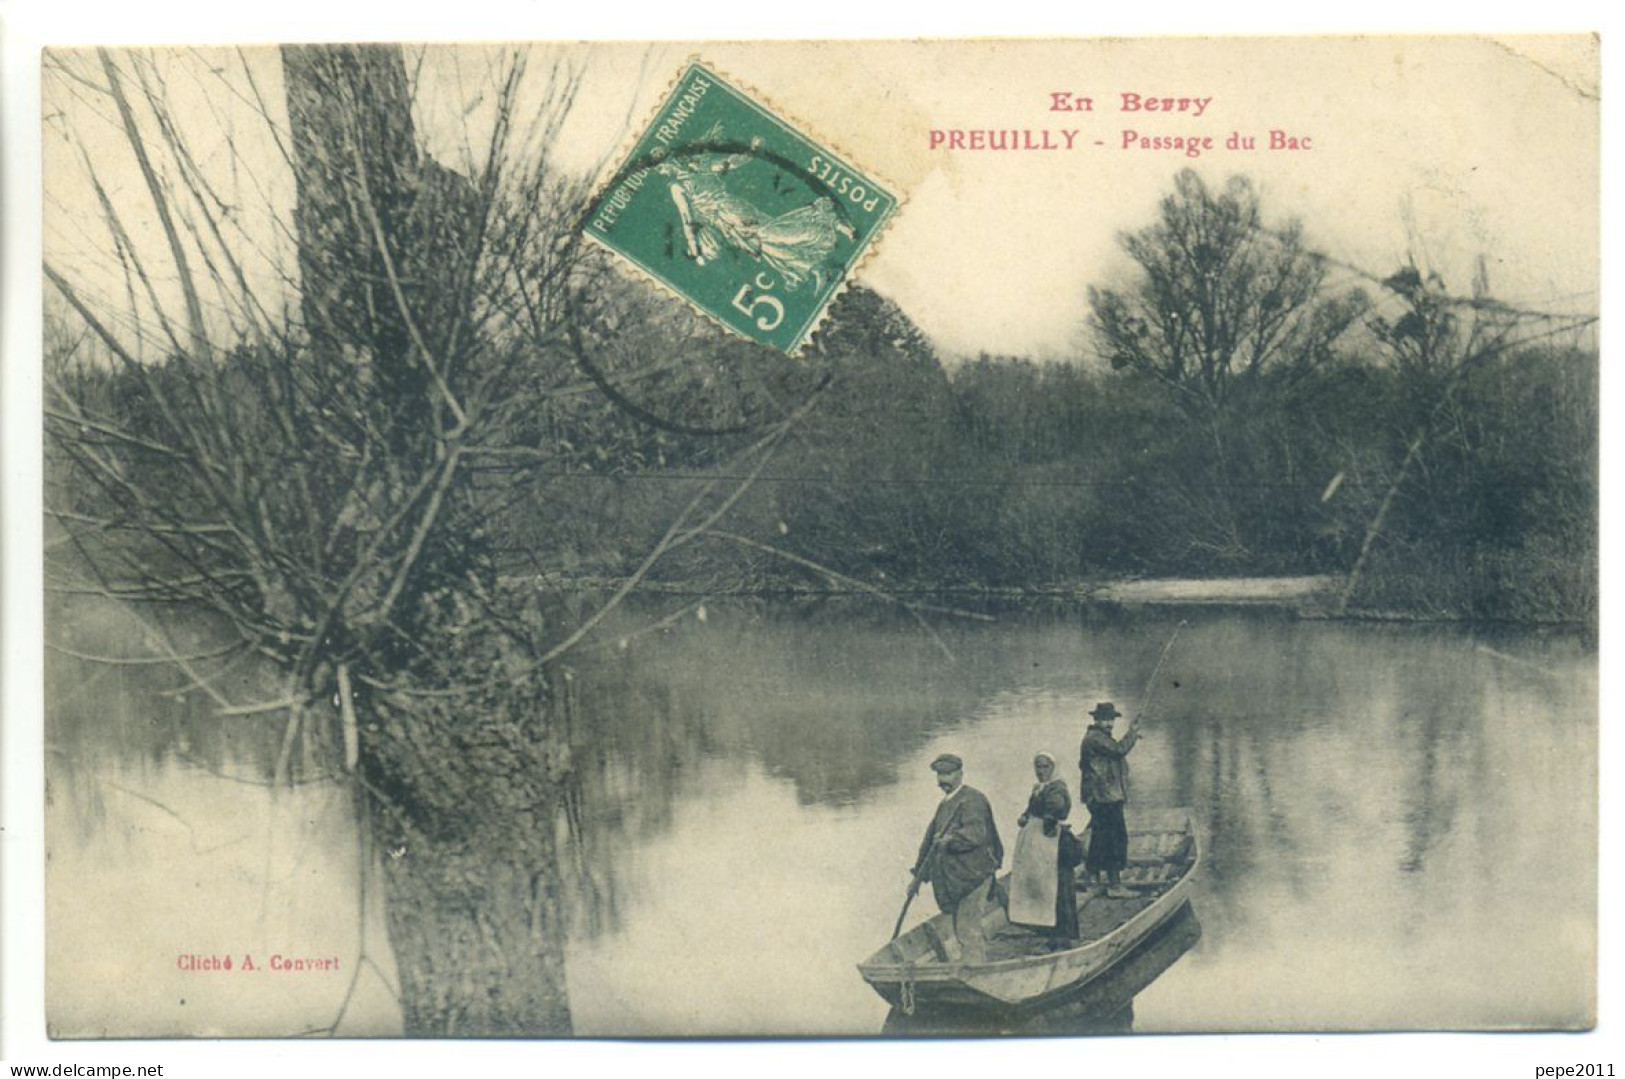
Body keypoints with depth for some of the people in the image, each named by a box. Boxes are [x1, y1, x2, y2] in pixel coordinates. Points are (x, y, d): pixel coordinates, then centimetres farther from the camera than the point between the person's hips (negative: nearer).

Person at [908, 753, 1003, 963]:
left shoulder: (972, 800, -10)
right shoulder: (946, 804, 19)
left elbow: (976, 831, -26)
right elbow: (931, 837, 24)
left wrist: (952, 839, -41)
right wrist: (918, 876, 24)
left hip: (972, 875, -9)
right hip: (954, 880, 9)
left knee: (967, 929, -12)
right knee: (961, 931, 12)